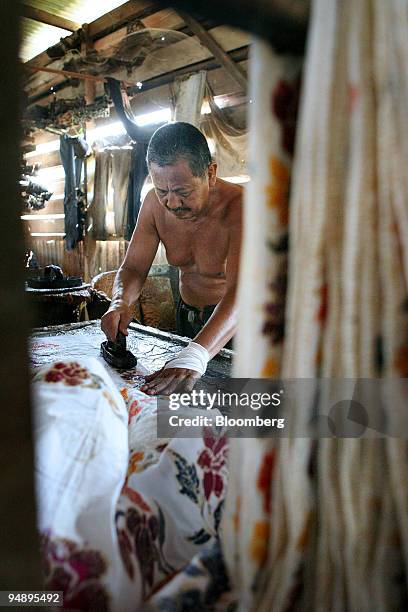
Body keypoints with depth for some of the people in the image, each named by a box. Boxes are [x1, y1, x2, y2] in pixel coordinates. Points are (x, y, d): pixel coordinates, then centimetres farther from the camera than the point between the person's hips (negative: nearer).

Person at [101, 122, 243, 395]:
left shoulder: (240, 206, -29)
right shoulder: (155, 203, -10)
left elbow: (240, 291, -41)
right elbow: (133, 268, -6)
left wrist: (194, 357, -55)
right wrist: (120, 302, -29)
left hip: (236, 322, -4)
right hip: (188, 317, 5)